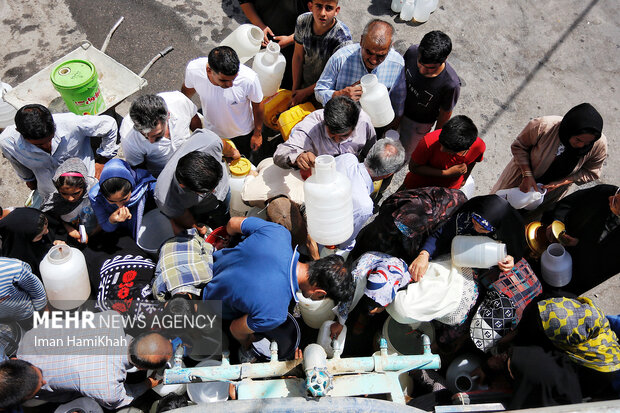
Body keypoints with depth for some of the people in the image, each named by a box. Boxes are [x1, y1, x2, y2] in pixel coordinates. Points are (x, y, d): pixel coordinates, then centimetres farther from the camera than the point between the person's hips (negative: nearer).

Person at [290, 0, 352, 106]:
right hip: (303, 84, 4)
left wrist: (306, 92, -13)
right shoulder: (302, 21, -14)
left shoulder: (342, 37, -28)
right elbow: (298, 57, -3)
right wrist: (295, 89, -1)